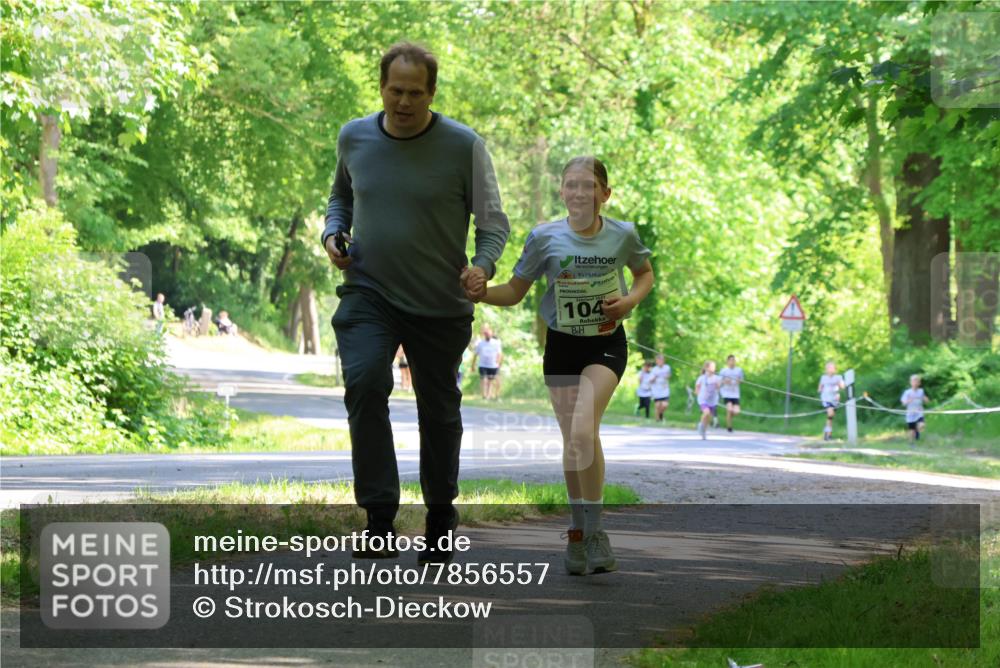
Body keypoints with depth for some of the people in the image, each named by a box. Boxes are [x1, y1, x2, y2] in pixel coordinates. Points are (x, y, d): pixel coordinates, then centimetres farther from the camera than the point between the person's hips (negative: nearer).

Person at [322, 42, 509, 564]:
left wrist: (482, 266, -22)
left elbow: (493, 221, -3)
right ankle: (379, 519, -21)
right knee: (364, 384, -23)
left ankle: (440, 520, 31)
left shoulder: (463, 146, -9)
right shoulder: (354, 138, 1)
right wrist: (334, 233, 1)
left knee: (439, 410, 10)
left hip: (441, 304, -1)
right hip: (368, 292, 1)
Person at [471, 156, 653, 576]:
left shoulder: (622, 235, -9)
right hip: (561, 345, 2)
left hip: (606, 343, -2)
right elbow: (514, 292, -1)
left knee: (583, 430, -22)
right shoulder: (545, 238, -9)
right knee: (572, 441, 6)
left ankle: (594, 530, -11)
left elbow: (645, 274, 12)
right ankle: (578, 531, 23)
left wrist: (631, 300, -9)